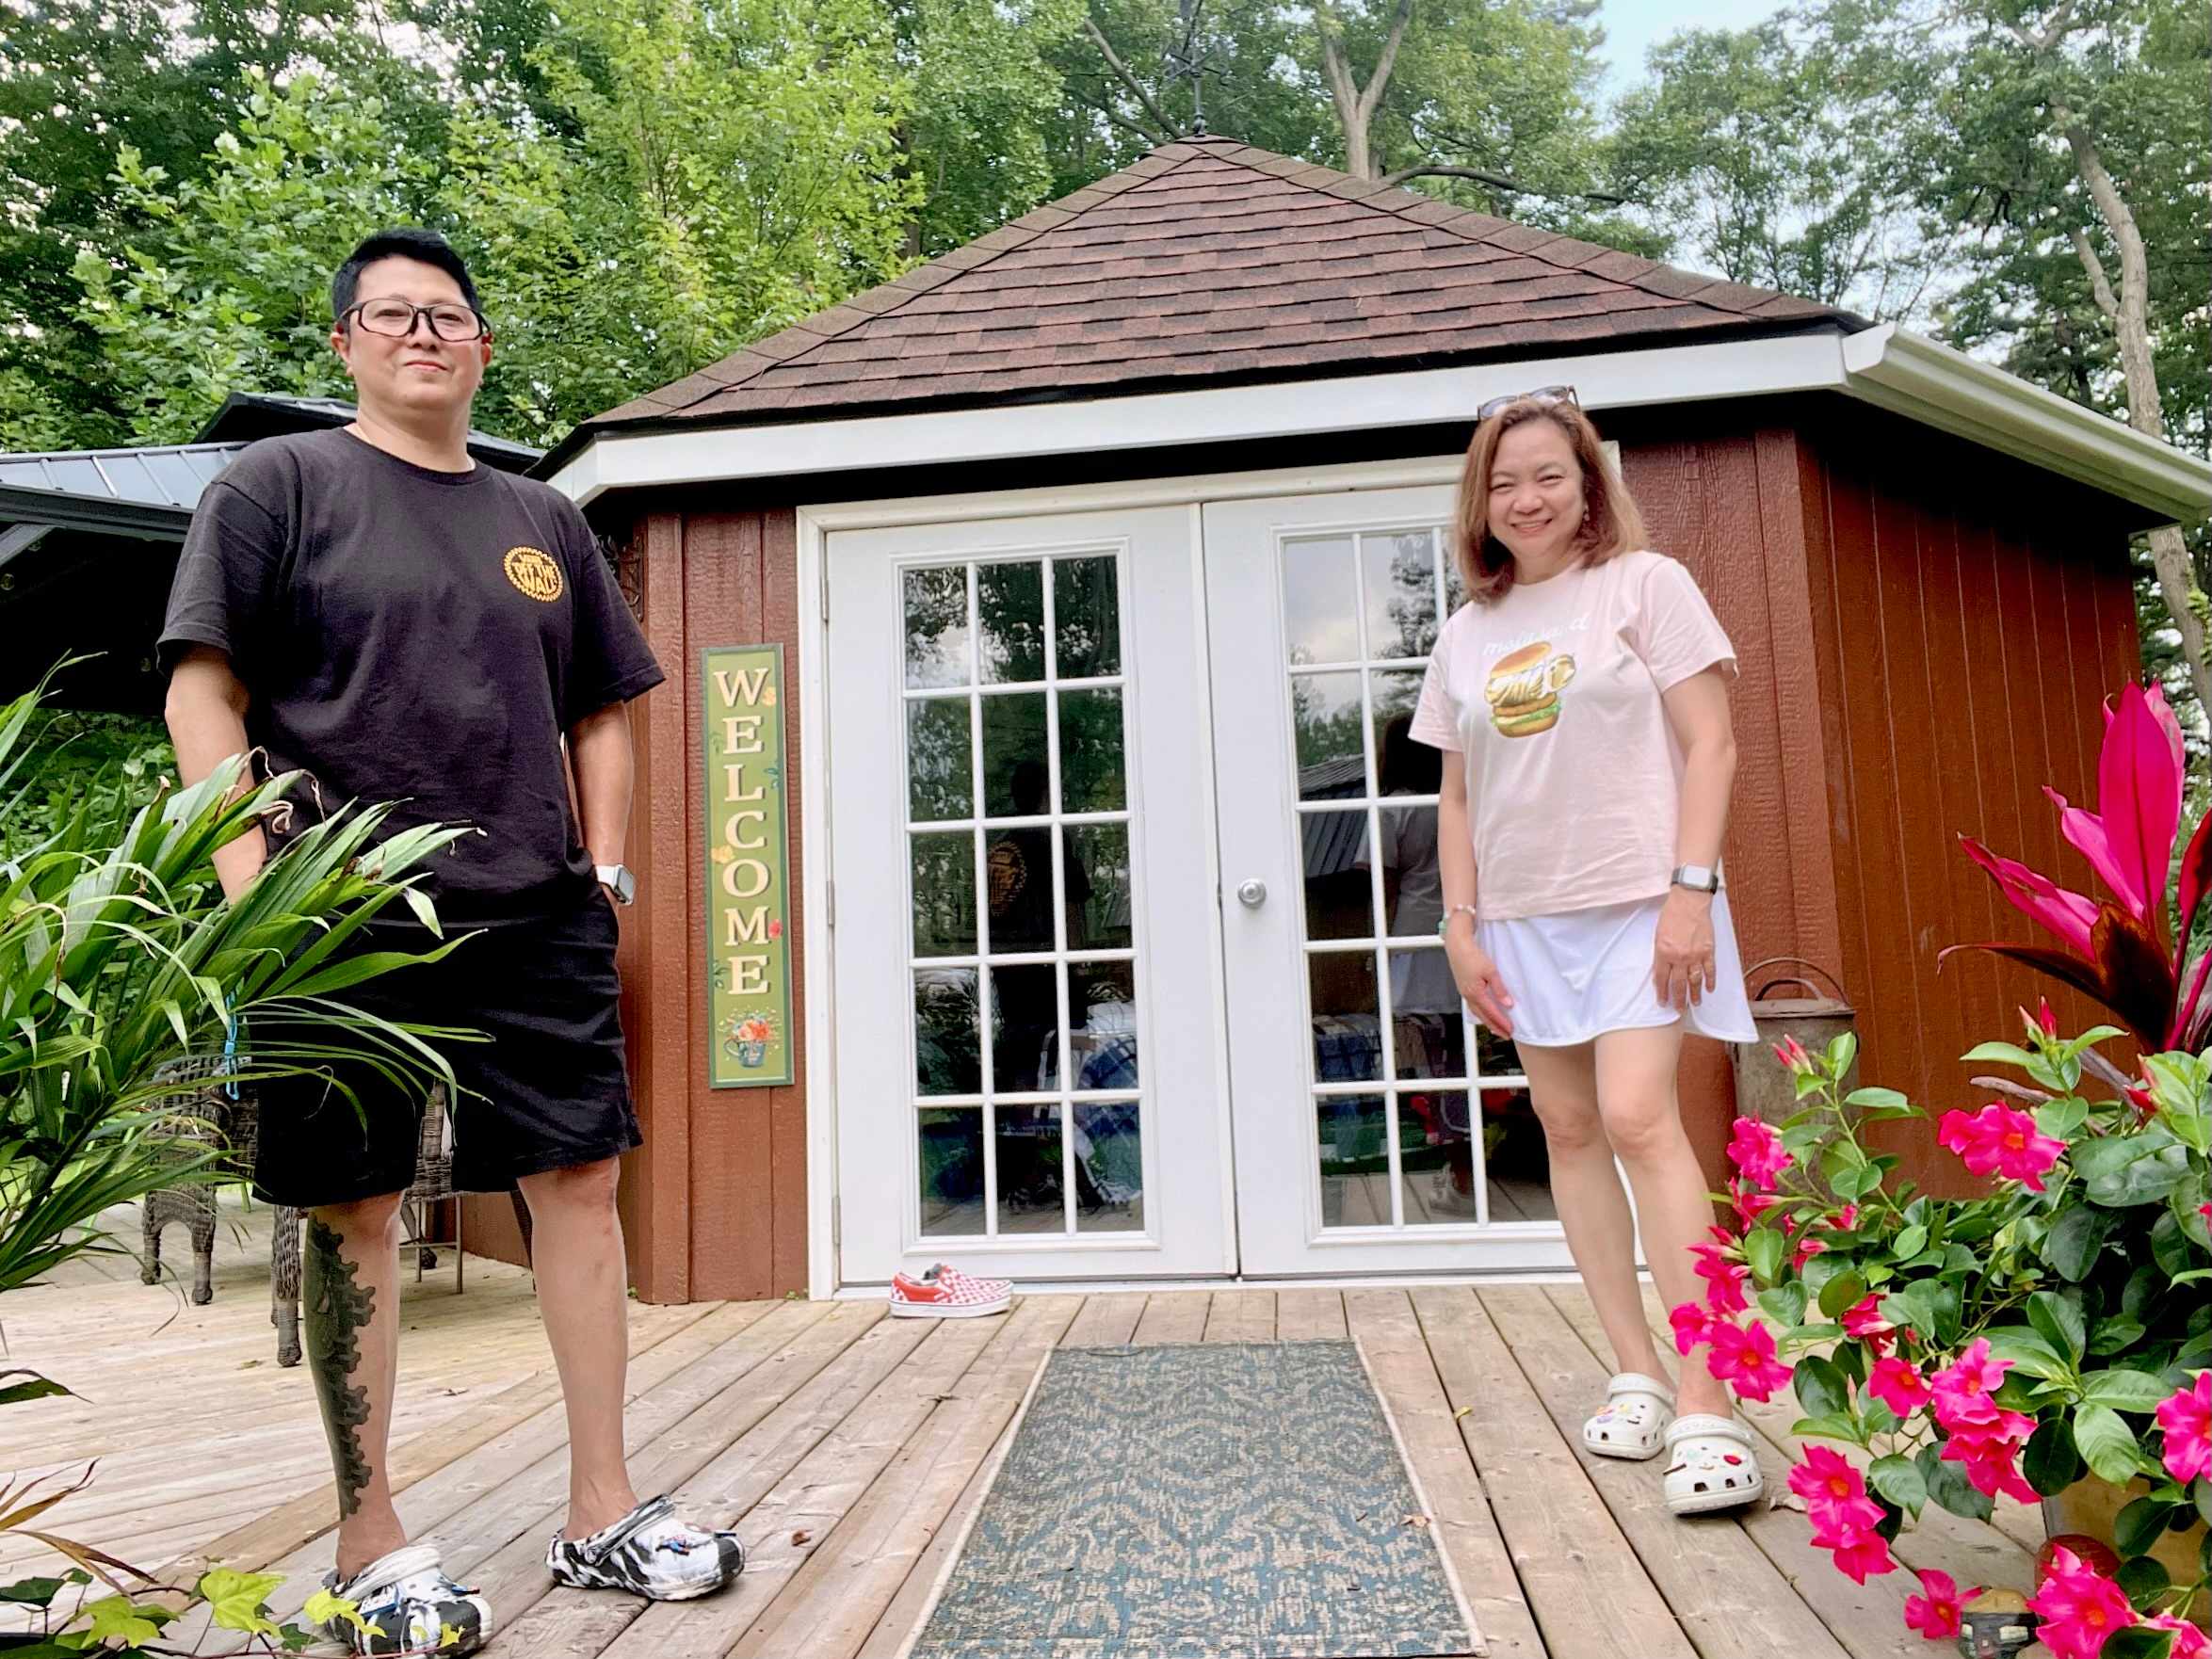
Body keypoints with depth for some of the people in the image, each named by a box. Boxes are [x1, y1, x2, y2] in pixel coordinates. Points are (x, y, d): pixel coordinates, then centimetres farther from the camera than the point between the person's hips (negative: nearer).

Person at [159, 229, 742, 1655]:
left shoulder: (542, 521, 18)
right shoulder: (279, 486, 6)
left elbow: (600, 712, 21)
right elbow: (204, 694, 0)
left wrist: (607, 866, 9)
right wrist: (249, 878, -11)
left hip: (537, 917, 4)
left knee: (580, 1181, 2)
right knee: (354, 1212, 2)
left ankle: (604, 1515, 15)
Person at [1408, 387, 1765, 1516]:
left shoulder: (1643, 583, 0)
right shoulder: (1468, 631, 12)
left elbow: (1709, 746, -5)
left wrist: (1690, 889, -14)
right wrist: (1461, 922, 5)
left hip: (1637, 901, -5)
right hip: (1524, 915, 5)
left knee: (1638, 1119, -17)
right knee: (1569, 1129, 6)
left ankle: (1706, 1404, -11)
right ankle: (1635, 1373, 17)